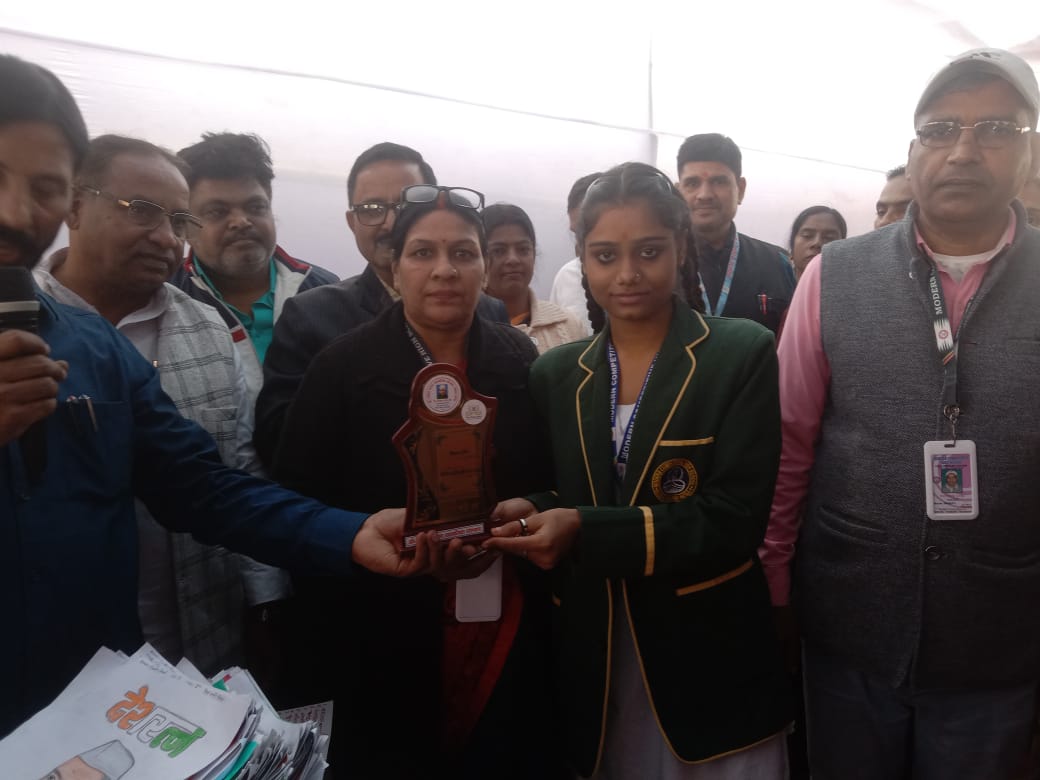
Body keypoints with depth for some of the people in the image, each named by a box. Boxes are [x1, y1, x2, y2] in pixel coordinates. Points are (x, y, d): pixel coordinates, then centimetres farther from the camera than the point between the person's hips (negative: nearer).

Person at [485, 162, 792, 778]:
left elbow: (735, 517, -15)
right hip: (593, 665, 3)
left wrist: (585, 531, -25)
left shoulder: (743, 354, -8)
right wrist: (528, 514, -15)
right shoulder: (556, 374, 4)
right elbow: (559, 506, 8)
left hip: (710, 663, -3)